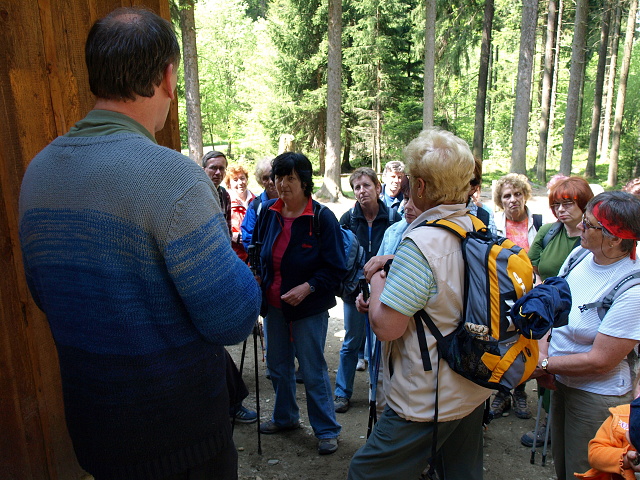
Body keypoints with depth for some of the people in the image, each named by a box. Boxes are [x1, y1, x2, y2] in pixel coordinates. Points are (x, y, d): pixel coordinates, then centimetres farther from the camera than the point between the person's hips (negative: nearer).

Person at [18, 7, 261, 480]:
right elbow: (233, 320, -24)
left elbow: (44, 293, 10)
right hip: (180, 435, -6)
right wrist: (232, 259, -6)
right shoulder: (172, 176, -26)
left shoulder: (37, 170, -2)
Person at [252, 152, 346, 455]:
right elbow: (258, 249, 16)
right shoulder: (268, 212, 0)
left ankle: (326, 430, 22)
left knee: (313, 370, 4)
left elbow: (335, 268, -13)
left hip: (309, 306, -6)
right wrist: (257, 276, 0)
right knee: (277, 365, 19)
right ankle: (285, 417, 42)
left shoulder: (322, 217, -15)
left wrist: (308, 287, -25)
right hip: (274, 304, 6)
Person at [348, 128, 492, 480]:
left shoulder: (420, 244, -27)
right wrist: (395, 268, 11)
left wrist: (377, 279, -8)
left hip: (427, 402, -9)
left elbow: (386, 327, -25)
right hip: (474, 391, 9)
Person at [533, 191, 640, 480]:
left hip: (596, 398, -6)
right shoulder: (580, 255, -7)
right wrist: (543, 347, -11)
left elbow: (600, 361, -24)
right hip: (560, 382, 6)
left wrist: (544, 364, -16)